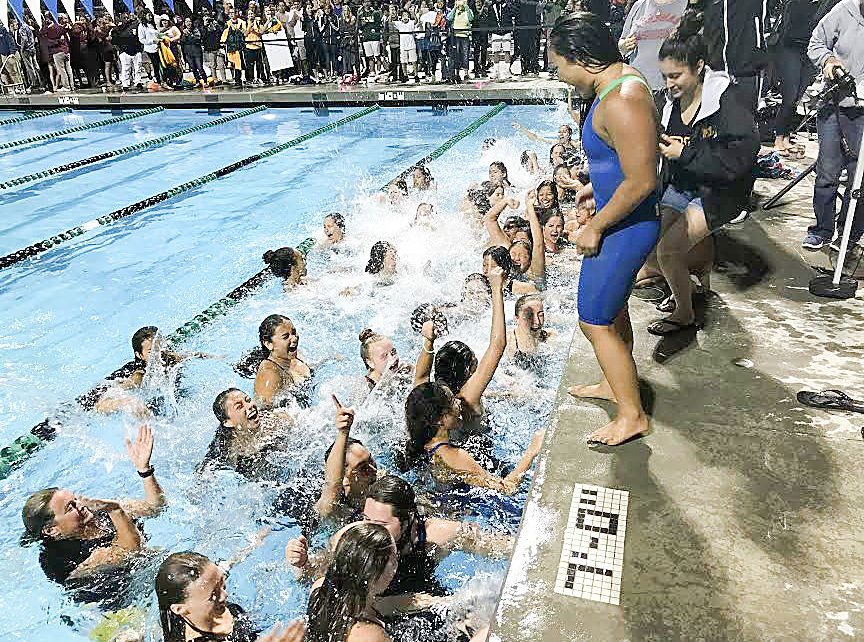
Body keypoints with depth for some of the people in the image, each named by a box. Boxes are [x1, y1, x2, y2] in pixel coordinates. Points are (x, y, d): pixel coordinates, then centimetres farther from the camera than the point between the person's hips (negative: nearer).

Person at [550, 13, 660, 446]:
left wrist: (594, 228, -20)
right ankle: (617, 384, 45)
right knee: (611, 306, 24)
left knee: (594, 321, -1)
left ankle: (633, 415, 15)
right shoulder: (619, 80, 7)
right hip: (621, 222, 11)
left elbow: (641, 182, -29)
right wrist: (597, 185, 19)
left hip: (626, 228, -11)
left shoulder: (621, 102, -27)